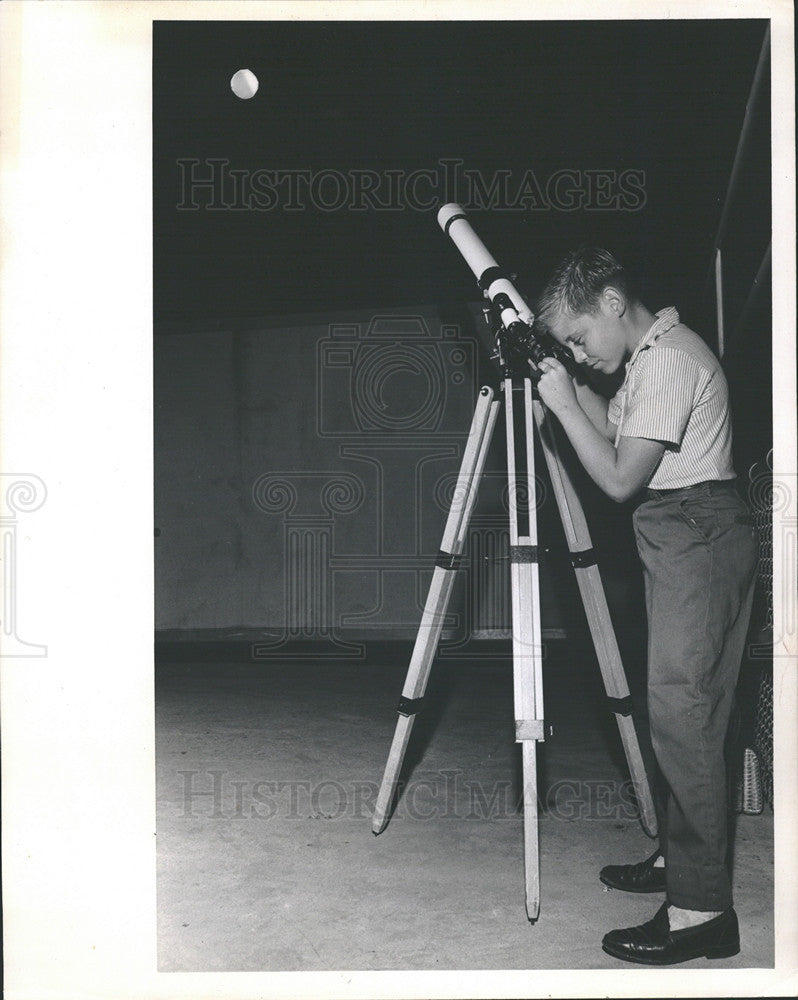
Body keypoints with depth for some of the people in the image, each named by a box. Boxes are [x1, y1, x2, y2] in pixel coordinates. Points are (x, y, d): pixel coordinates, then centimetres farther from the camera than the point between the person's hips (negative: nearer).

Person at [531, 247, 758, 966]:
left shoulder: (667, 360, -17)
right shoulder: (651, 356, 14)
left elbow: (620, 478, -19)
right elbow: (614, 426, 23)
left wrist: (563, 402, -12)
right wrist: (570, 385, 11)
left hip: (698, 540, -10)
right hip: (682, 541, 10)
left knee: (682, 716, -11)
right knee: (682, 714, 14)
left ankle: (701, 908, -8)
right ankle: (680, 858, 24)